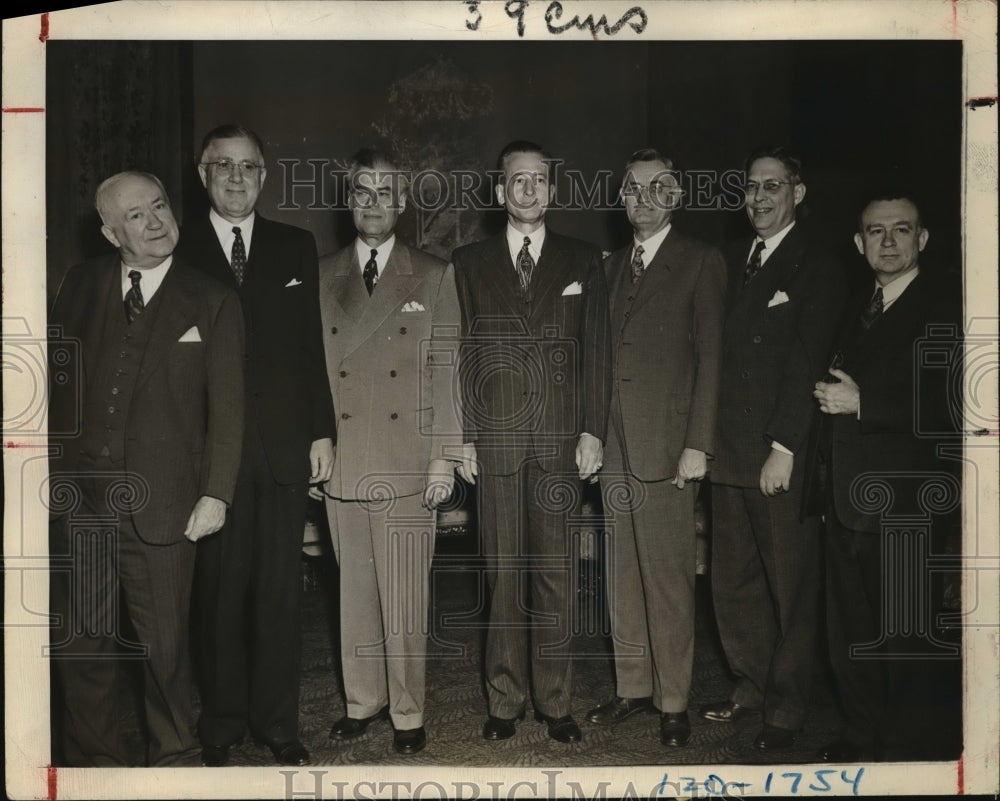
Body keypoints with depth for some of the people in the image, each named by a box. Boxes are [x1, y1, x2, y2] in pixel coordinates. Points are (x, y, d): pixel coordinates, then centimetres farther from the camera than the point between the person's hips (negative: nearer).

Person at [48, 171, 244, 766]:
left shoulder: (211, 303, 1)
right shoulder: (83, 285, 8)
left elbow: (227, 407, -1)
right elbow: (56, 375, 12)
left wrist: (217, 493, -7)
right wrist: (51, 468, 5)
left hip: (160, 505, -3)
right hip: (77, 499, 3)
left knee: (166, 645, 6)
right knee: (82, 643, 12)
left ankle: (175, 757, 26)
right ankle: (97, 759, 31)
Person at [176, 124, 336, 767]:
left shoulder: (296, 247, 10)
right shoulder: (179, 251, 2)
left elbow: (312, 346, 9)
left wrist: (322, 431, 3)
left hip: (285, 448, 2)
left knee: (280, 593, 7)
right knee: (220, 593, 7)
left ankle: (279, 724, 21)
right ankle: (222, 726, 23)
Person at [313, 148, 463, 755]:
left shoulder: (435, 276, 5)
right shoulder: (321, 278, 11)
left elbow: (446, 370, 1)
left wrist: (445, 456, -4)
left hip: (408, 466, -2)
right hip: (343, 465, 2)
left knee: (405, 598, 1)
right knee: (355, 592, 10)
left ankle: (408, 712, 16)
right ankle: (363, 700, 26)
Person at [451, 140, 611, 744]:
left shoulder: (583, 261, 10)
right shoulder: (470, 263, 10)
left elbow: (597, 350, 6)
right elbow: (462, 353, 6)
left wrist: (593, 431, -3)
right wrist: (463, 435, -2)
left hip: (560, 441, 0)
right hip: (495, 440, 0)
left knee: (555, 574, 4)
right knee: (504, 574, 5)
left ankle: (556, 702, 15)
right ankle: (506, 701, 16)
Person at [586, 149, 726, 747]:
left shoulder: (702, 263, -1)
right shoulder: (613, 265, 17)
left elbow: (710, 357, -7)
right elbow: (605, 354, 14)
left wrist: (698, 445, -13)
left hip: (666, 445, -6)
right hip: (615, 444, 6)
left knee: (669, 579, 0)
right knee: (623, 575, 12)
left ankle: (674, 701, 13)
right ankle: (634, 686, 25)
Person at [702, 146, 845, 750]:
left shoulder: (818, 269, -4)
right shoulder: (734, 262, 15)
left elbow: (807, 363, -11)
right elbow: (721, 353, 11)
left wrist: (783, 447, -16)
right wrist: (707, 438, 3)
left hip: (784, 457, -6)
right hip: (731, 452, 6)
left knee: (790, 586, 5)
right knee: (733, 582, 12)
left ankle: (786, 707, 18)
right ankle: (752, 686, 28)